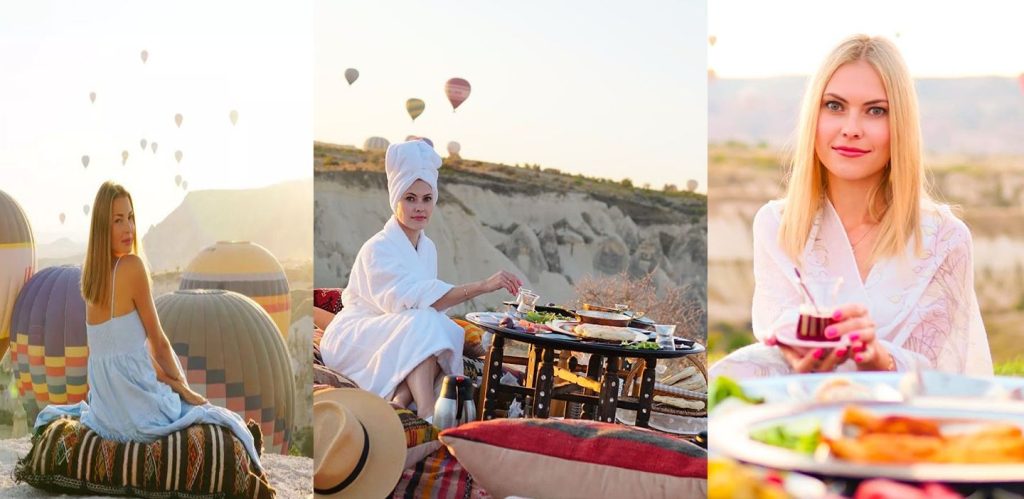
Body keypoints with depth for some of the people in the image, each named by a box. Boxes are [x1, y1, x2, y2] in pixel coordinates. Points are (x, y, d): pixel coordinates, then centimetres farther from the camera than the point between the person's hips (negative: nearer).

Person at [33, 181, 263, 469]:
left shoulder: (92, 273, 7)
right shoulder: (132, 266, -15)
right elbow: (158, 343, -6)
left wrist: (169, 380, 12)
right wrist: (181, 384, 8)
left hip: (104, 410, 7)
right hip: (136, 410, -7)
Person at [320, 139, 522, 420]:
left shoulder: (428, 248, 9)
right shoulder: (378, 249, -17)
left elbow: (431, 301, 9)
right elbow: (414, 299, -31)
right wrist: (482, 286, -39)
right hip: (351, 341, -7)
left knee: (450, 332, -22)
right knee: (422, 324, -33)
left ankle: (400, 401, -33)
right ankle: (428, 415, -43)